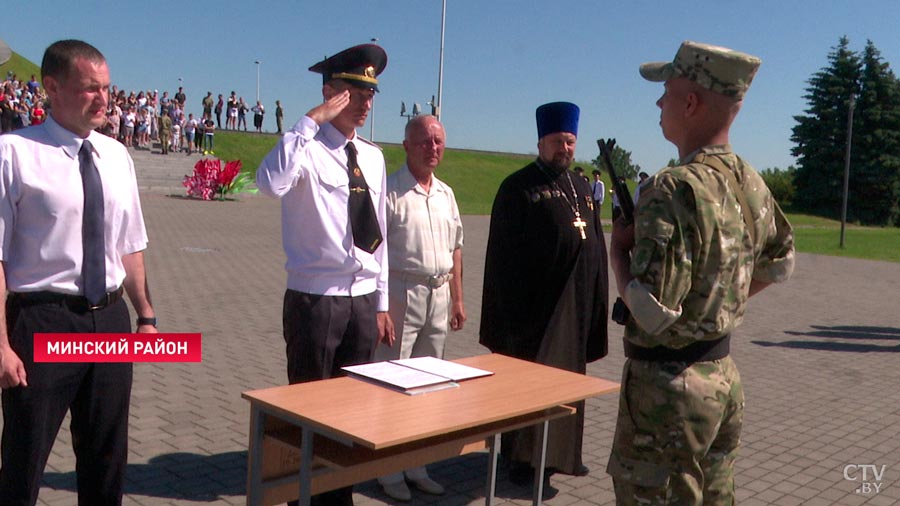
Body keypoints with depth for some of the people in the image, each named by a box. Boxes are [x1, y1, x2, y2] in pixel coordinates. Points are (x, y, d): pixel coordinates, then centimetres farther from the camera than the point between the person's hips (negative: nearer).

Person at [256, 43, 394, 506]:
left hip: (363, 299, 7)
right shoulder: (308, 147, -11)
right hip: (316, 299, -6)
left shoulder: (373, 156, 9)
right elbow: (270, 183, -35)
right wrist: (313, 119, -28)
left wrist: (381, 302, 13)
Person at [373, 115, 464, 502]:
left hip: (439, 297, 7)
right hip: (401, 293, -7)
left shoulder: (446, 194, 13)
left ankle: (417, 465, 27)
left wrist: (457, 299, 16)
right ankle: (389, 471, 12)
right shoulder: (389, 191, -10)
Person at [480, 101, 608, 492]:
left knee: (569, 373, 15)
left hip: (576, 302, 7)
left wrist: (596, 297, 11)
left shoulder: (582, 188, 13)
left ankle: (563, 450, 29)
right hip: (533, 302, -7)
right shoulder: (519, 187, -8)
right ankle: (523, 456, 13)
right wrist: (511, 304, -16)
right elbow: (503, 251, -11)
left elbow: (596, 244, 16)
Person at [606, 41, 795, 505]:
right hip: (725, 376, 9)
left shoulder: (674, 189, -23)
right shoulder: (751, 183, 4)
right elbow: (780, 264, 21)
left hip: (667, 383, -9)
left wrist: (618, 252, -11)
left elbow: (654, 313, -26)